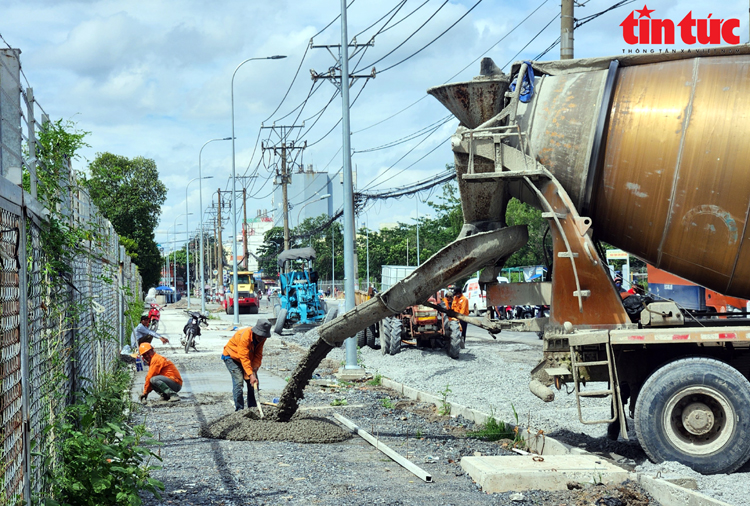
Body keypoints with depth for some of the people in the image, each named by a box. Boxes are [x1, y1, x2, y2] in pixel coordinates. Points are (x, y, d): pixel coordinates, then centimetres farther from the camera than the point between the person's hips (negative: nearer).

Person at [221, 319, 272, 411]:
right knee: (238, 380, -20)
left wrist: (255, 368, -26)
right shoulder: (244, 336, -36)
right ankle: (239, 409, -16)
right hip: (231, 357, -7)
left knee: (254, 382, -1)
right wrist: (250, 374, -42)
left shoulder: (262, 337, -14)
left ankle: (252, 408, 7)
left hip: (249, 357, 7)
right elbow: (244, 358, -38)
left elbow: (258, 355, -10)